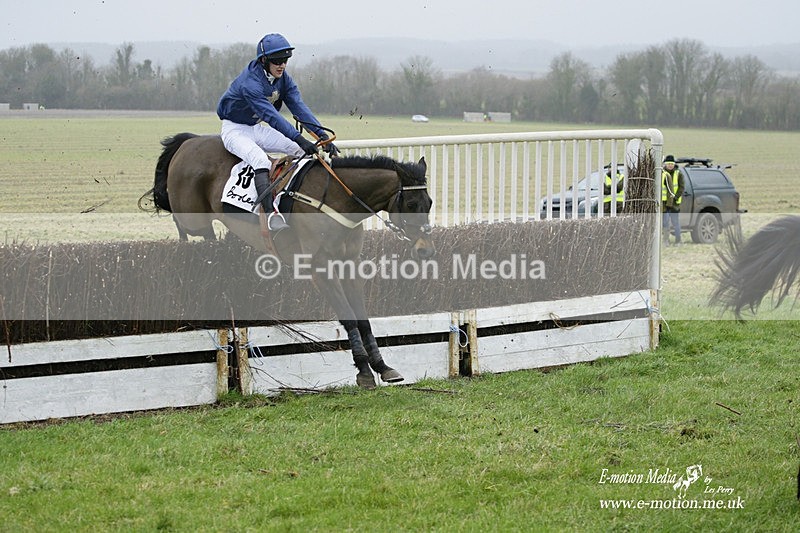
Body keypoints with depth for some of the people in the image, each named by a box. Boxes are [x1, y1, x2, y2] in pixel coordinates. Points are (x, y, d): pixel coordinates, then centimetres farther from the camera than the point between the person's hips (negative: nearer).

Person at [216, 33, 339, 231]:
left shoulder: (283, 79, -5)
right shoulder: (250, 82, -30)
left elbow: (299, 107, -14)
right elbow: (270, 114, -40)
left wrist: (321, 134, -27)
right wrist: (299, 138, -48)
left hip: (258, 128, 8)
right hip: (235, 129, -8)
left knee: (302, 149, -6)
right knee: (260, 158, -36)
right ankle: (269, 212, -47)